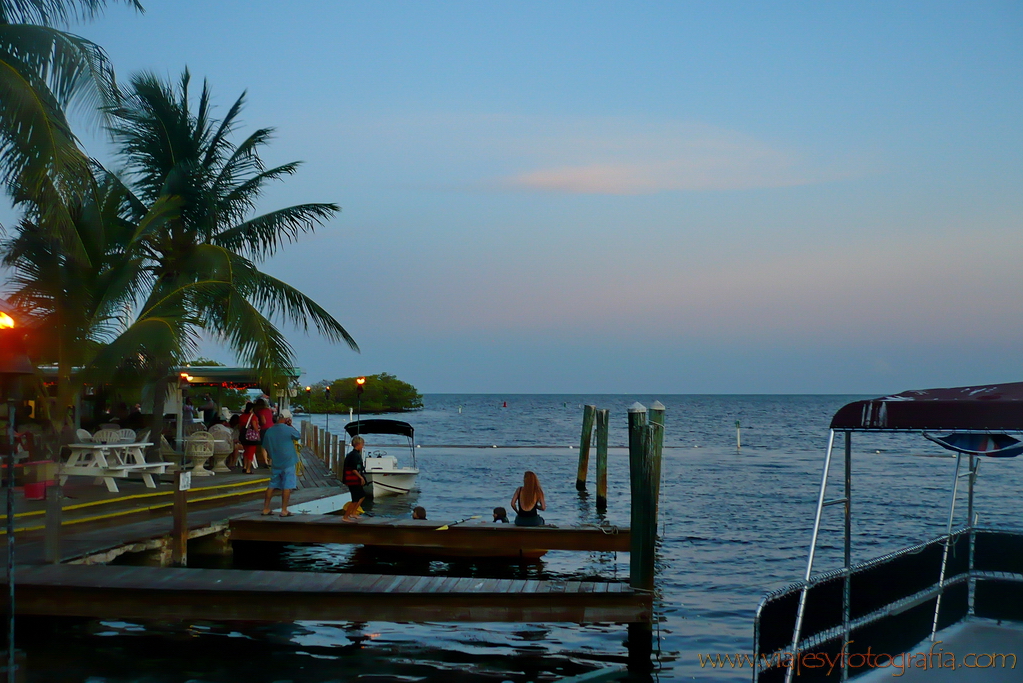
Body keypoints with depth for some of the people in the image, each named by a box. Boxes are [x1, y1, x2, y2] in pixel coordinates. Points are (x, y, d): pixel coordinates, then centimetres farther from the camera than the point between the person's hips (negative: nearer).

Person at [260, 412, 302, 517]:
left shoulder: (269, 431, 2)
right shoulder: (288, 430, -12)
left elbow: (266, 446, 11)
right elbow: (299, 436, 6)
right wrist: (290, 425, 10)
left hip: (275, 462, 5)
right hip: (288, 462, -5)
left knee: (272, 486, 12)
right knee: (287, 487, -1)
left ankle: (266, 508, 14)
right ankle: (284, 510, -2)